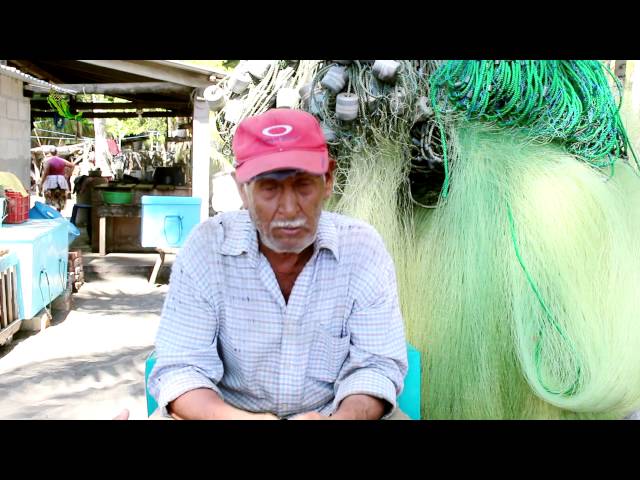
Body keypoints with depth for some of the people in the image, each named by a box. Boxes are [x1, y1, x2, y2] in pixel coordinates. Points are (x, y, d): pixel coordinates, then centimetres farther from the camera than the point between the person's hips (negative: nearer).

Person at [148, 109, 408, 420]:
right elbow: (181, 367, -17)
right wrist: (234, 417, -37)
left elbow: (376, 364, -12)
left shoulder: (363, 248, -13)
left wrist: (342, 417, -33)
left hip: (332, 410, 0)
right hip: (228, 409, 0)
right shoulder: (206, 247, -15)